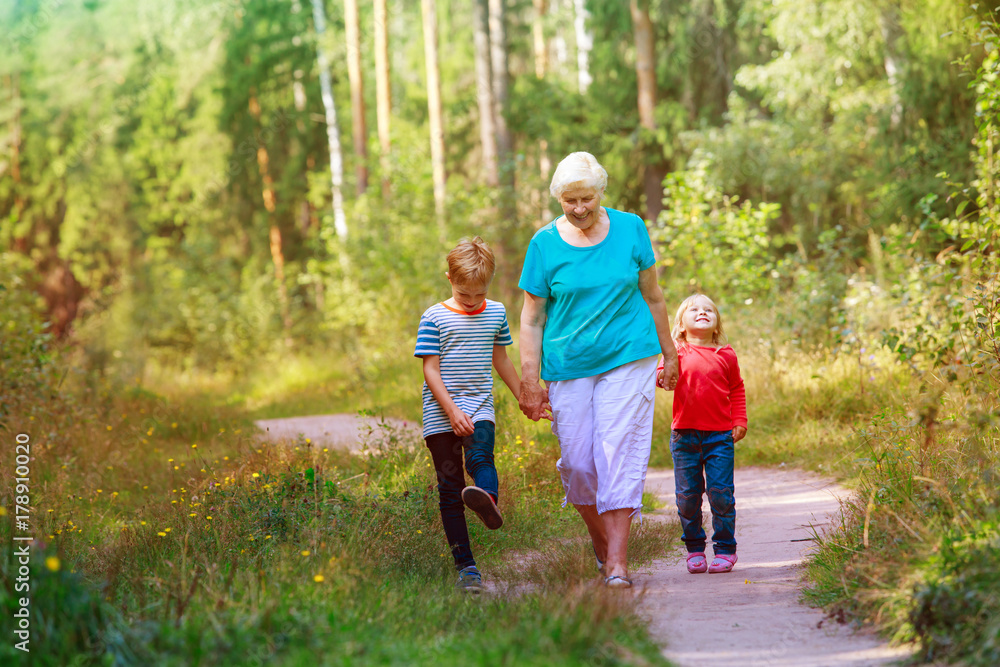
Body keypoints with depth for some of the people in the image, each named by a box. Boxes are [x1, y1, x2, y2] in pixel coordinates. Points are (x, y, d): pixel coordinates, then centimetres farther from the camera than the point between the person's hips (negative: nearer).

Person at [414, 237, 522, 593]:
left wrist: (524, 395, 32)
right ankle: (464, 565, 0)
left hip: (479, 408, 1)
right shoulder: (435, 317, -1)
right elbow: (430, 370, -5)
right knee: (450, 488, -2)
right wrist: (452, 410, -16)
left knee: (481, 456, -30)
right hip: (441, 414, -1)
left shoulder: (496, 313, 11)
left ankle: (489, 500, -60)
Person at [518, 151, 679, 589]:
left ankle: (617, 560, -10)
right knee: (577, 462, 1)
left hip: (628, 360, -1)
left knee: (619, 455, -10)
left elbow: (653, 297, 12)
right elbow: (531, 319, 1)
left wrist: (668, 354, 15)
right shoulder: (545, 243, -1)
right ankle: (601, 541, 25)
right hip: (568, 367, 1)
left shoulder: (630, 229, 2)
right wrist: (531, 381, -3)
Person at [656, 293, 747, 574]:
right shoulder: (678, 353, 5)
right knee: (687, 495, 3)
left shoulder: (726, 356, 6)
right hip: (685, 435, 0)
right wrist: (662, 376, -26)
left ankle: (725, 549, 8)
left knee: (721, 493, -3)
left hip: (719, 435, 0)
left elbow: (737, 390, 16)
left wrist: (739, 422, 9)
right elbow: (664, 375, -2)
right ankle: (695, 549, 16)